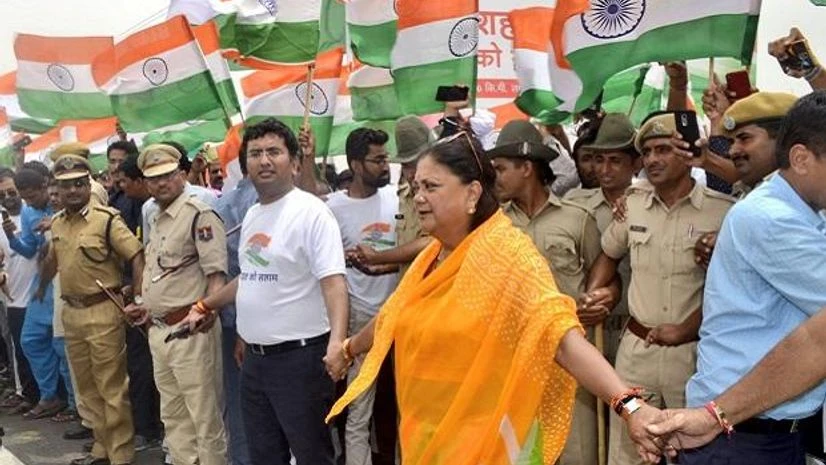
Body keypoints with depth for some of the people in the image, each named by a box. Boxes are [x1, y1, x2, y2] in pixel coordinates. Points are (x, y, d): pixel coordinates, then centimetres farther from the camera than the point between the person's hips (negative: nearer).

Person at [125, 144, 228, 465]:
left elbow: (217, 274, -19)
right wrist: (143, 306, 16)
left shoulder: (199, 214, -13)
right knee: (173, 415, 19)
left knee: (204, 416, 0)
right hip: (158, 330, 9)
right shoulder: (156, 219, 15)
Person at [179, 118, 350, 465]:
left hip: (299, 356, -8)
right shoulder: (251, 215, 12)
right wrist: (204, 307, 26)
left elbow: (333, 281, -23)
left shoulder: (311, 212, -15)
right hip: (254, 357, 8)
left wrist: (336, 341, -37)